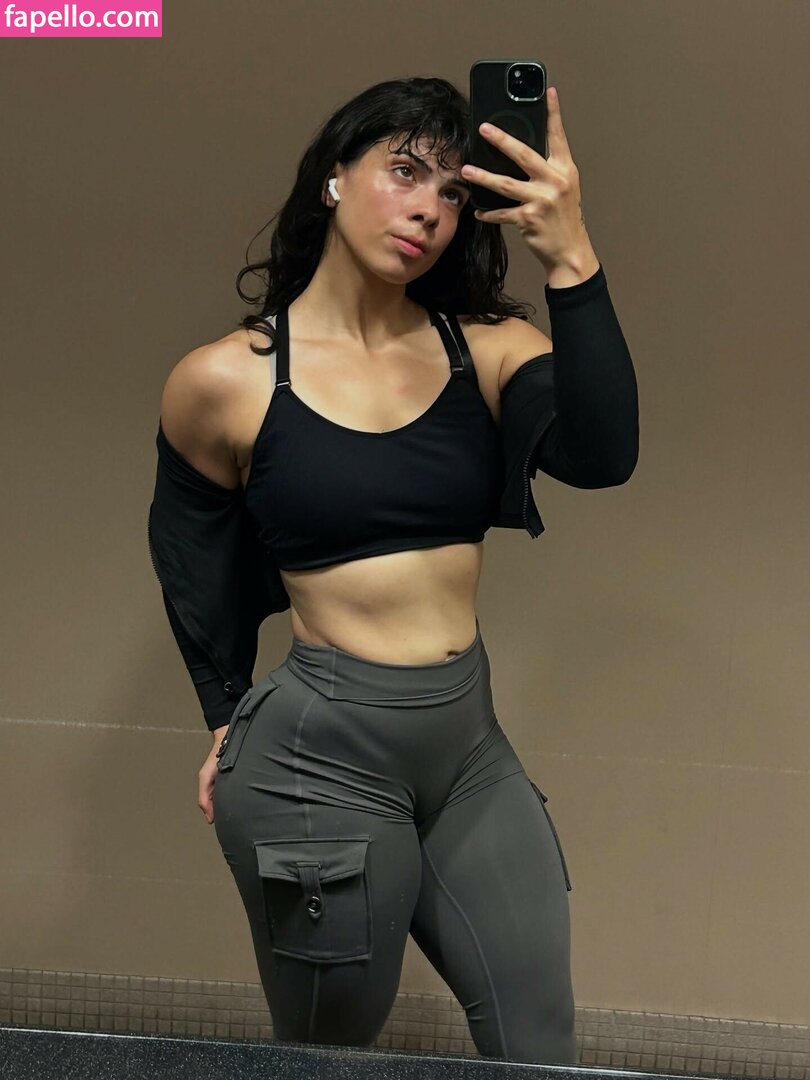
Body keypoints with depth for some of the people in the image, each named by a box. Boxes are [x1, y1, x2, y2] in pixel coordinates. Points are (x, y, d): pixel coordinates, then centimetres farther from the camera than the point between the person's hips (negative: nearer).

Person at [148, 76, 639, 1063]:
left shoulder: (486, 348, 0)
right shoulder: (224, 382, -6)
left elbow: (601, 454, -19)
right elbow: (194, 565, 10)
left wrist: (571, 259, -28)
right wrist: (227, 719, 18)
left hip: (472, 746, 3)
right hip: (321, 756, -3)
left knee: (541, 1053, 11)